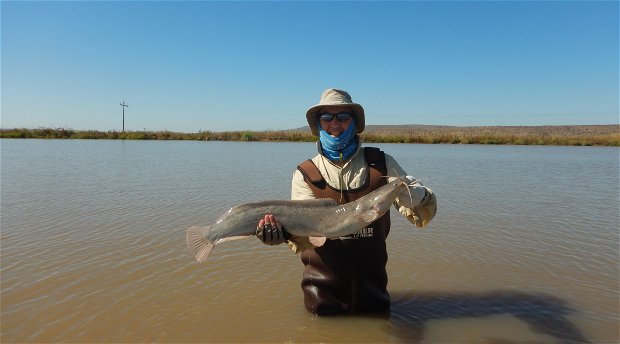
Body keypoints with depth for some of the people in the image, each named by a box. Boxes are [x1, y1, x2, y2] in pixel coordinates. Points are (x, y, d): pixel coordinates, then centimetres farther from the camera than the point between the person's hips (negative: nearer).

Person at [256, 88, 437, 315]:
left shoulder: (381, 163, -3)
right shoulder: (305, 174, -6)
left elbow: (425, 214, -7)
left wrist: (412, 194, -30)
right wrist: (286, 233, -40)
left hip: (372, 292, 2)